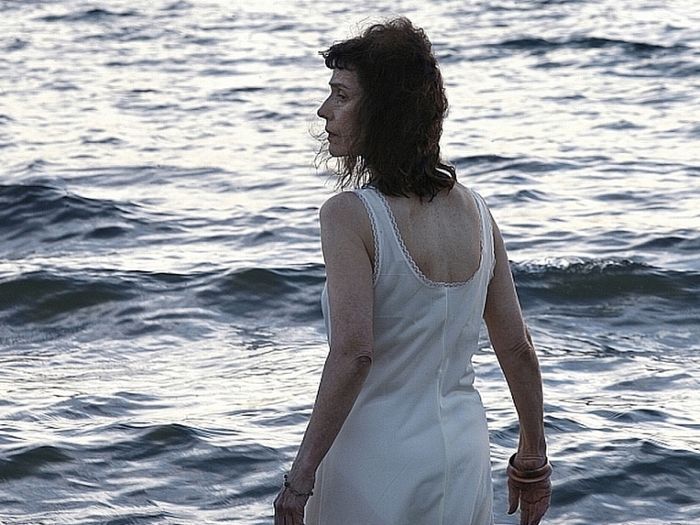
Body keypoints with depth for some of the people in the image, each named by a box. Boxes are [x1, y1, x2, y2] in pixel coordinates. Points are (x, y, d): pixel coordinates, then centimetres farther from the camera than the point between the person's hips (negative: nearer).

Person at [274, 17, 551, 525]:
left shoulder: (349, 215, -14)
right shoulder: (476, 211, 4)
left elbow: (353, 353, -24)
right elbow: (518, 350, 8)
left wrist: (301, 474, -20)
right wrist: (533, 458, 18)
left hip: (377, 459, -6)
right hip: (465, 450, 6)